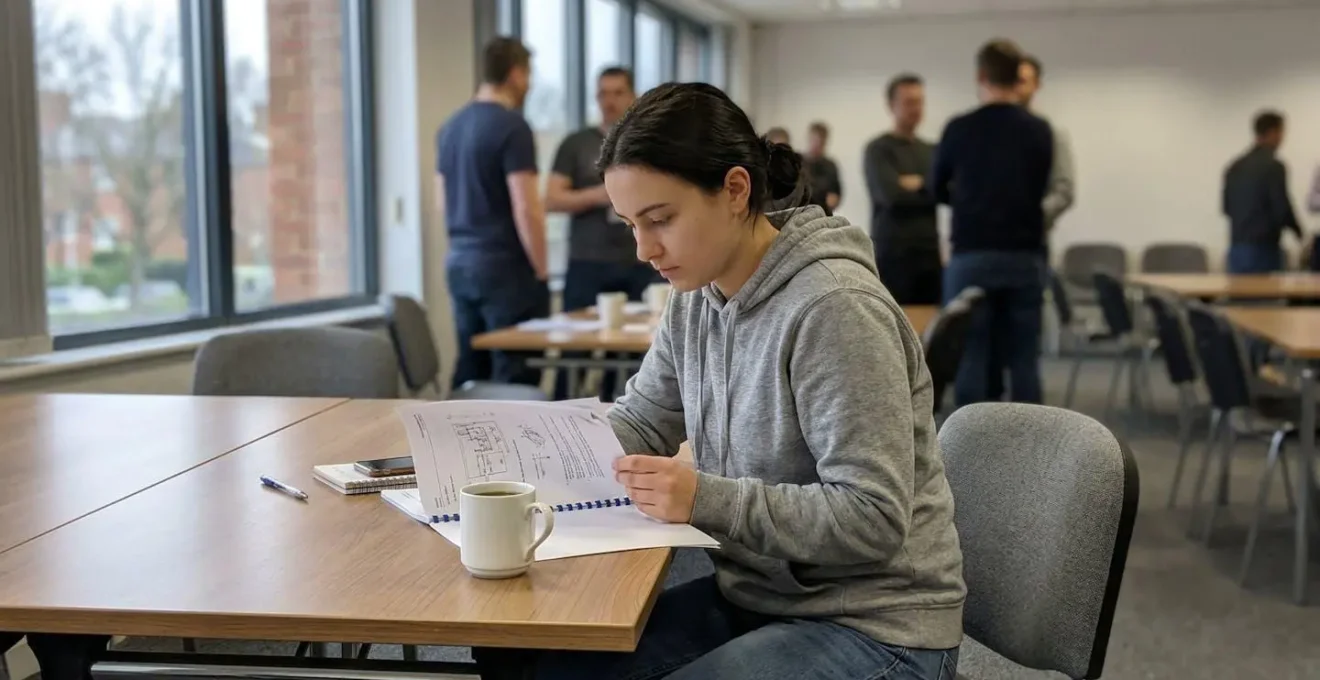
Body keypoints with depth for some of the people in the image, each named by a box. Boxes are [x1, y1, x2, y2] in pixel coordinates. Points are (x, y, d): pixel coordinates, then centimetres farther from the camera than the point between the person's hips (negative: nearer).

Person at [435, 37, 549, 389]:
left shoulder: (451, 126, 10)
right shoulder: (511, 126, -13)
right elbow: (525, 209, -18)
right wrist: (540, 270, -10)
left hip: (460, 264, 8)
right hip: (505, 266, -8)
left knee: (470, 374, 12)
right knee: (514, 378, -2)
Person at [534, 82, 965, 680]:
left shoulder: (833, 309, -24)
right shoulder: (697, 296, 3)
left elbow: (873, 518, -25)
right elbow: (639, 425, 12)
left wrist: (707, 501, -32)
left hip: (875, 629, -8)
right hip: (753, 597, 8)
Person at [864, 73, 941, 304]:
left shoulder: (932, 151, 16)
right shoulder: (878, 150, -2)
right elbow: (892, 195, -15)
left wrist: (916, 185, -5)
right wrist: (930, 189, -3)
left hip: (930, 253, 5)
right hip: (893, 255, -5)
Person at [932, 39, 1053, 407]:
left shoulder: (959, 129, -3)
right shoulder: (1040, 131, 2)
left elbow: (939, 189, 12)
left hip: (972, 258, -2)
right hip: (1025, 258, 2)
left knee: (970, 362, 1)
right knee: (1024, 362, 6)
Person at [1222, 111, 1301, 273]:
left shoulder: (1235, 166, 11)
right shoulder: (1273, 166, -11)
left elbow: (1227, 207, 16)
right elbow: (1281, 208, -14)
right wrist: (1298, 231, 3)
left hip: (1237, 246, 7)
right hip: (1263, 247, -7)